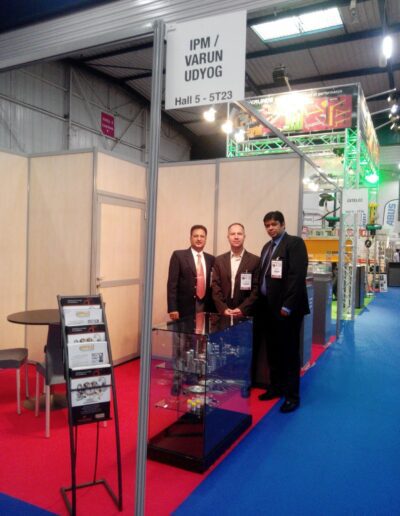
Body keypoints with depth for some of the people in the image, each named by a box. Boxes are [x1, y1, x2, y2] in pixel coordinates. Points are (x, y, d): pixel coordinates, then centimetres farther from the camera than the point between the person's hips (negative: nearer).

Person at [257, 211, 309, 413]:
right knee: (273, 350, 15)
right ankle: (276, 386, 30)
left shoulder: (295, 243, -9)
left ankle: (292, 395, 14)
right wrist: (261, 303, 7)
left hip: (286, 308, -7)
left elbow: (297, 276, -17)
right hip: (267, 307, 7)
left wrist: (287, 306, -20)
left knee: (289, 351, 3)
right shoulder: (267, 247, 16)